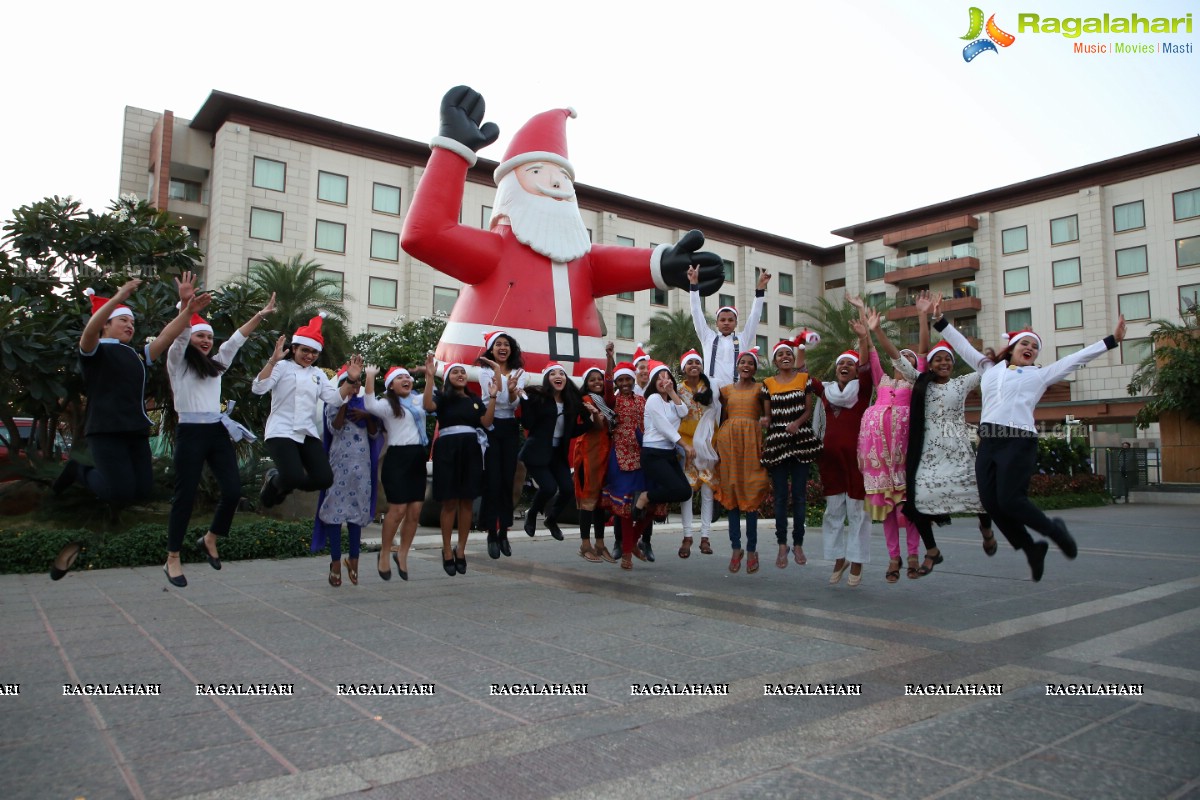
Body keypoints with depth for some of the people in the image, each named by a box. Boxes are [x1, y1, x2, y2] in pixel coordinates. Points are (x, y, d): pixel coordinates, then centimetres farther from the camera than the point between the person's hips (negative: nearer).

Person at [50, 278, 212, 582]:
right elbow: (90, 329, -18)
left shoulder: (137, 355, 21)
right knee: (121, 493, -16)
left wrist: (188, 311, -2)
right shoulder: (95, 350, 4)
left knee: (143, 491, -4)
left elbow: (166, 337, 11)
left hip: (136, 431, 6)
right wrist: (119, 297, -30)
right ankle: (78, 472, 14)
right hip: (105, 430, -6)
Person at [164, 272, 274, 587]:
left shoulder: (216, 363, 17)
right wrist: (186, 304, -31)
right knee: (185, 496, -1)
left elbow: (238, 338, 14)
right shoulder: (178, 362, 1)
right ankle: (173, 559, 12)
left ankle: (209, 539, 21)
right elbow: (180, 335, -15)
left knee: (233, 490, -3)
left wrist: (261, 315, 8)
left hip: (218, 432, 5)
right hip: (190, 433, -5)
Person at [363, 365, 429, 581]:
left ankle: (402, 554, 16)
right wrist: (370, 376, -22)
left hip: (418, 458, 6)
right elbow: (370, 405, -20)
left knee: (415, 511, 2)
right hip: (397, 457, -6)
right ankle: (384, 554, 8)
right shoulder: (387, 404, 0)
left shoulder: (418, 401, 17)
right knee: (398, 509, -9)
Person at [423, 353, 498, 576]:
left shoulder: (474, 399, 17)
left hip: (470, 451, 4)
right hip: (448, 451, -4)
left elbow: (486, 421, 5)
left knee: (466, 502, 4)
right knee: (449, 503, -3)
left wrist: (492, 397, -3)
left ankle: (461, 550, 14)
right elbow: (428, 405, -18)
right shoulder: (442, 397, 5)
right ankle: (447, 551, 6)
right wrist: (430, 376, -22)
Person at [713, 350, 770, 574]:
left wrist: (765, 420, -21)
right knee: (731, 492, 2)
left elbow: (766, 414, 1)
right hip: (729, 440, 2)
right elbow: (722, 418, 15)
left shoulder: (760, 389, 8)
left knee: (751, 493, -4)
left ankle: (751, 548, 4)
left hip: (751, 441, -2)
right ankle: (736, 547, 10)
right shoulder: (726, 390, 14)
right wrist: (717, 447, 8)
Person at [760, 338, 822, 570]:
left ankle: (798, 544, 13)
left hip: (801, 439, 0)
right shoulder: (768, 383, 8)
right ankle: (782, 546, 11)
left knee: (799, 494, 2)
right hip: (777, 440, 0)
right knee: (780, 495, 3)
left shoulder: (804, 379, 7)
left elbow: (809, 409, 4)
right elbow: (767, 415, 9)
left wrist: (797, 423, -14)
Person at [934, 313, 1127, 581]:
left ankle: (1055, 531, 15)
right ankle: (1031, 548, 16)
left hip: (1019, 442, -3)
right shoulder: (990, 368, 22)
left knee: (1010, 500, -14)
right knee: (991, 503, -4)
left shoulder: (1040, 375, 16)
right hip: (988, 441, 3)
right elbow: (962, 345, 25)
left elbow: (1077, 357, 14)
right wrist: (939, 320, 24)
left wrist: (1112, 339, 10)